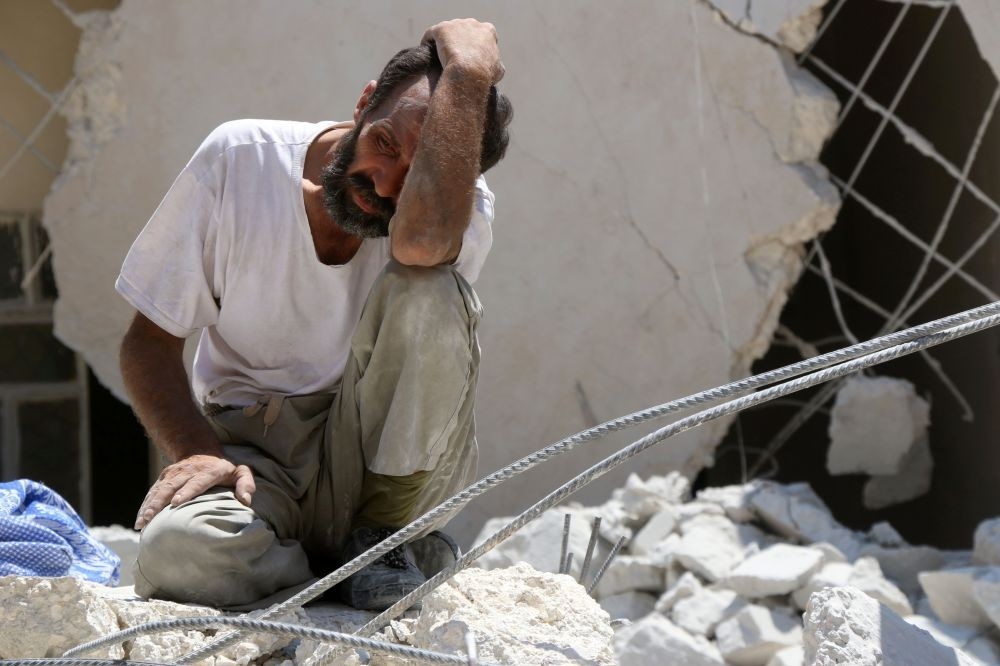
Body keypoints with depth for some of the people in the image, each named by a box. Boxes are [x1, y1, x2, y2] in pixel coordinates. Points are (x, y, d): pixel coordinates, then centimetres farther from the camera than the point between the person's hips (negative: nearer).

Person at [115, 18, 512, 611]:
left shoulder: (467, 210, -10)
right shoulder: (239, 160, -6)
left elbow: (422, 238, -38)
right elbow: (150, 341, -2)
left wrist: (468, 71, -28)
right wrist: (200, 452, -20)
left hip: (386, 463, 0)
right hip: (252, 457, 0)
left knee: (428, 288, -28)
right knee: (176, 549, -35)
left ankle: (384, 536, -10)